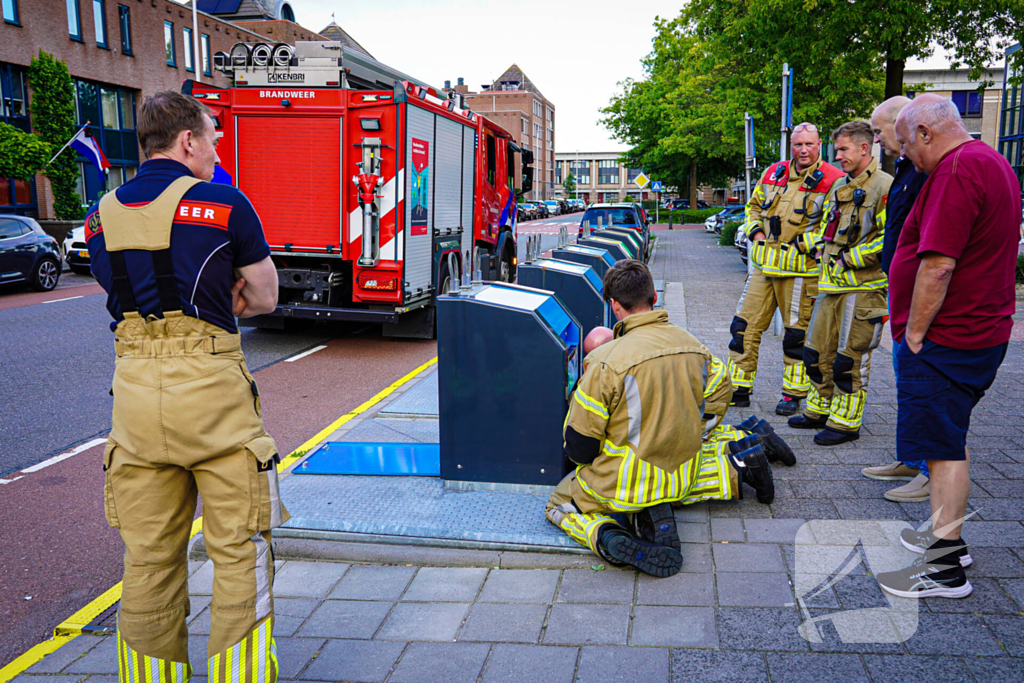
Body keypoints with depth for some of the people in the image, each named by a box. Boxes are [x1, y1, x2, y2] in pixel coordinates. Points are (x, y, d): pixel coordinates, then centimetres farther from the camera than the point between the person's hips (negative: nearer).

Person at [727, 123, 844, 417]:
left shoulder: (832, 180, -7)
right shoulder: (774, 172, 11)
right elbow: (754, 205, 23)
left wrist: (801, 244, -16)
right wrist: (755, 231, 5)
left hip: (800, 269, -5)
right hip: (764, 264, 5)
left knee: (797, 334, 4)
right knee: (744, 326, 5)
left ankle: (793, 394, 18)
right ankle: (738, 389, 16)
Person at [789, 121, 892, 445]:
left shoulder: (884, 187, -11)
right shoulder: (839, 186, 17)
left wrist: (850, 259, -16)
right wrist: (822, 247, 10)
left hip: (863, 287, -9)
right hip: (831, 284, 9)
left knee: (850, 357, -2)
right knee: (818, 350, 14)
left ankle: (845, 422, 9)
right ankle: (819, 410, 28)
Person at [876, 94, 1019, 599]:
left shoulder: (958, 169, -19)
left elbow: (938, 265, -26)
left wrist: (914, 334, -17)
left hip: (945, 341, -10)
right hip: (980, 332, 11)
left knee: (943, 447, -4)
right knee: (948, 441, 19)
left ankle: (945, 568, 4)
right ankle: (947, 535, 31)